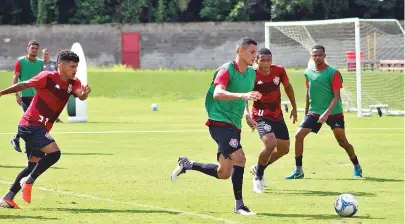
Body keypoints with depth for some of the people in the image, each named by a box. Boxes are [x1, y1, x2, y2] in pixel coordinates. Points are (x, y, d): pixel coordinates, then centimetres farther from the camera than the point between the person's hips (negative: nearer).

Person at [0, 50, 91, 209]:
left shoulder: (73, 83, 3)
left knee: (34, 165, 12)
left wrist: (85, 93, -40)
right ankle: (29, 181, -9)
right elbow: (24, 85, -8)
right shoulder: (48, 77, -14)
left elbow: (80, 95, -16)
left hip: (41, 128, 8)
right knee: (54, 152, -22)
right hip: (31, 125, -8)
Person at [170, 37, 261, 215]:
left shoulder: (251, 73, 10)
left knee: (223, 173, 10)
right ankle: (239, 205, -14)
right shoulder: (226, 70, -15)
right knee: (239, 158, -22)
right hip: (219, 122, -8)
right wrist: (242, 95, -46)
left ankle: (186, 165, 30)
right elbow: (217, 93, -33)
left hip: (234, 125, 8)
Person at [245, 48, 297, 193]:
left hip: (277, 115, 6)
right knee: (270, 144, -27)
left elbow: (287, 87, 9)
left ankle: (258, 168, 35)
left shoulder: (279, 71, -8)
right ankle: (258, 177, -5)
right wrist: (247, 115, -38)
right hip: (261, 116, -6)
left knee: (284, 149, 13)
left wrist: (294, 108, 13)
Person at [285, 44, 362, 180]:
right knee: (299, 136, -10)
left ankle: (357, 168, 23)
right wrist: (306, 113, 18)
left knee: (342, 142, 0)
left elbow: (336, 96, -14)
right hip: (314, 112, 4)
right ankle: (298, 171, -1)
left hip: (333, 113, -4)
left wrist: (327, 113, -25)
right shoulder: (308, 73, 4)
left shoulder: (333, 72, -11)